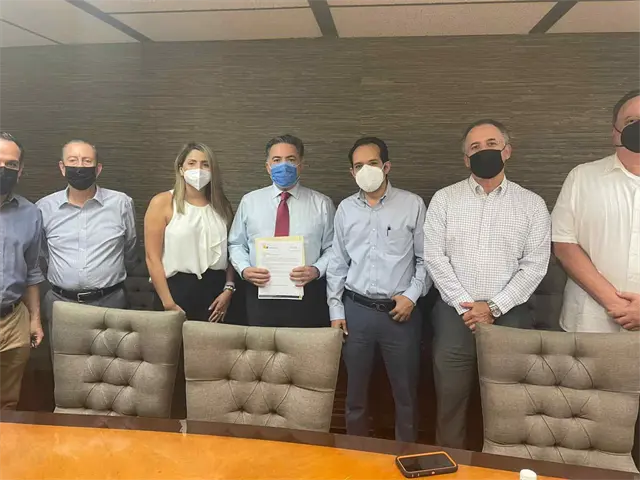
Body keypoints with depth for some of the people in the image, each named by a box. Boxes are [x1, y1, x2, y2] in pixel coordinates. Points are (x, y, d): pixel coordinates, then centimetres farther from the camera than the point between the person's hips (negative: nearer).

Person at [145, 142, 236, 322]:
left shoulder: (222, 206, 10)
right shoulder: (162, 203, -2)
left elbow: (230, 252, 11)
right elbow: (153, 258, -6)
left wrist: (229, 289, -2)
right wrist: (168, 304, -11)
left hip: (215, 289, 3)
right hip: (177, 289, -3)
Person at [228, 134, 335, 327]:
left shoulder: (322, 204, 3)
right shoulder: (249, 201, 8)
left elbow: (333, 248, 3)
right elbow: (236, 244, 12)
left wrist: (317, 270, -15)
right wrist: (244, 269, -6)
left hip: (307, 295, -1)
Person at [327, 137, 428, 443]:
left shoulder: (412, 205, -2)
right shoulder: (345, 209, 6)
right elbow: (337, 263, 8)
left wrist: (412, 295, -9)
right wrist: (335, 309, 5)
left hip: (400, 311, -2)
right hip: (356, 310, 2)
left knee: (405, 392, 11)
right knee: (355, 389, 14)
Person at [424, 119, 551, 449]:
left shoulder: (532, 204, 4)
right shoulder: (444, 199, 3)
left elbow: (535, 265, -2)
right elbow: (434, 257, -3)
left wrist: (494, 307, -10)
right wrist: (464, 305, -10)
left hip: (509, 315, 0)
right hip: (454, 314, 0)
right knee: (450, 402, 9)